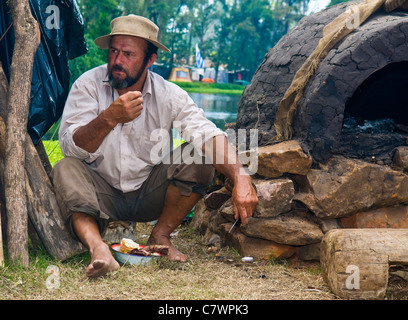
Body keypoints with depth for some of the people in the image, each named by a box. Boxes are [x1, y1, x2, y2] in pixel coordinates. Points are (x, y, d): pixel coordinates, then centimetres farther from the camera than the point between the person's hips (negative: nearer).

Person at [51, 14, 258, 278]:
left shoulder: (169, 95, -10)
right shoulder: (89, 84, -12)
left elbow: (209, 135, -23)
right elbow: (71, 147, -22)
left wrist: (240, 177, -41)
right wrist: (109, 118, -41)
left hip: (149, 194, 1)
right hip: (102, 193, -1)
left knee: (199, 159, -20)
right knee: (66, 170, -28)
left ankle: (161, 235, -11)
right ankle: (97, 247, -47)